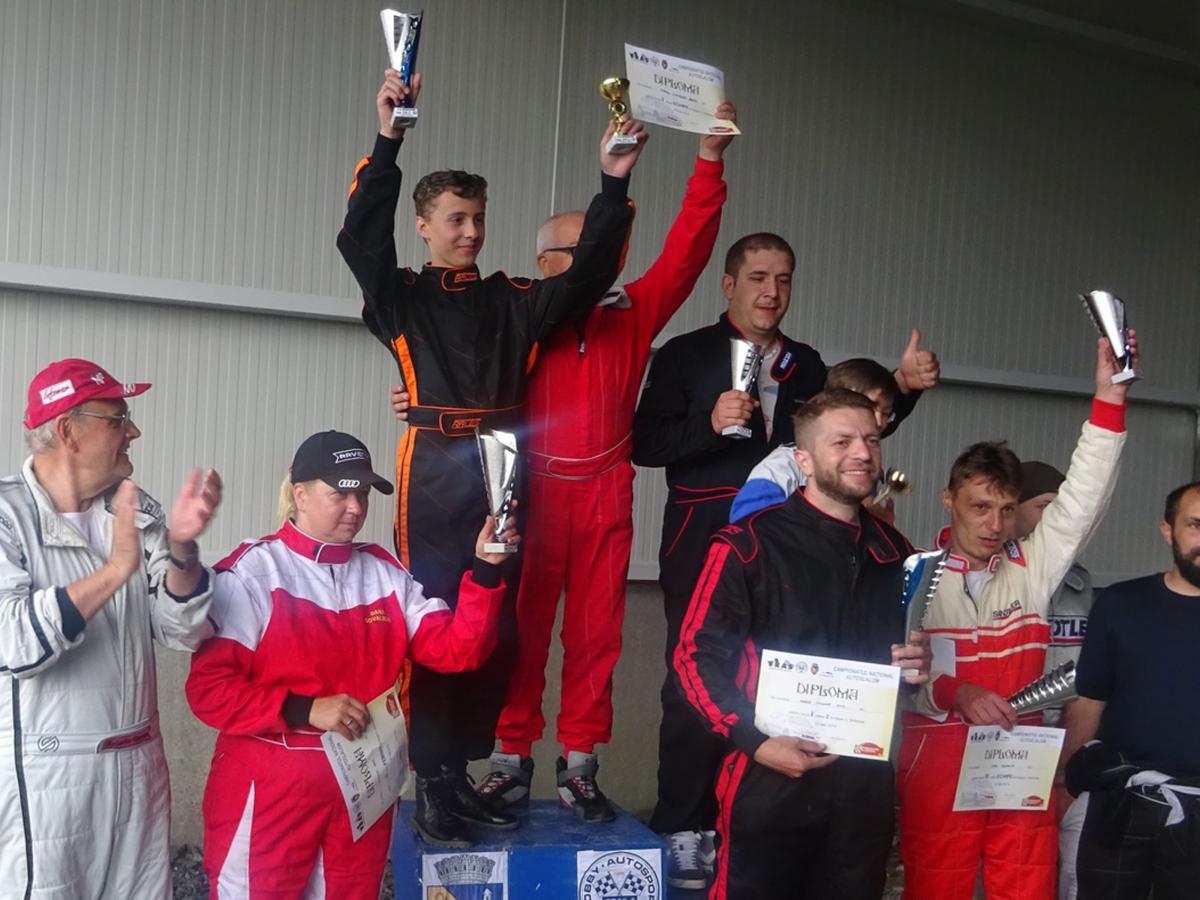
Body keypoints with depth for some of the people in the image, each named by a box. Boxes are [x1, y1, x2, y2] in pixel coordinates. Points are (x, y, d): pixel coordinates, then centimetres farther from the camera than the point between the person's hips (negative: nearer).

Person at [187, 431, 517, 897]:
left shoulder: (385, 574, 7)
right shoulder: (251, 574, -8)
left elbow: (456, 649, -1)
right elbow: (209, 687, -13)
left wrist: (485, 571, -13)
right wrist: (304, 711, -21)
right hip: (270, 789, -4)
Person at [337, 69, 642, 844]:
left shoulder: (514, 301, 13)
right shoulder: (403, 297, 6)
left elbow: (589, 272, 4)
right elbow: (361, 237, -10)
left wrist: (614, 185, -5)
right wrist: (387, 142, -19)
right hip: (436, 472, -4)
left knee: (496, 630, 7)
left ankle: (465, 775, 19)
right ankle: (430, 787, 7)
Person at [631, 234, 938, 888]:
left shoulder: (806, 366, 16)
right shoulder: (686, 355, 3)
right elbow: (645, 444, -3)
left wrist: (899, 388, 7)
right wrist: (710, 422, -17)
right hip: (703, 543, -3)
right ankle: (682, 829, 9)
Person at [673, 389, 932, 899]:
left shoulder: (893, 552, 12)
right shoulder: (749, 545, -8)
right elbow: (696, 656, -11)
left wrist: (914, 668, 3)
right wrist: (754, 741, -19)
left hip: (864, 784, 6)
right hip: (771, 783, -5)